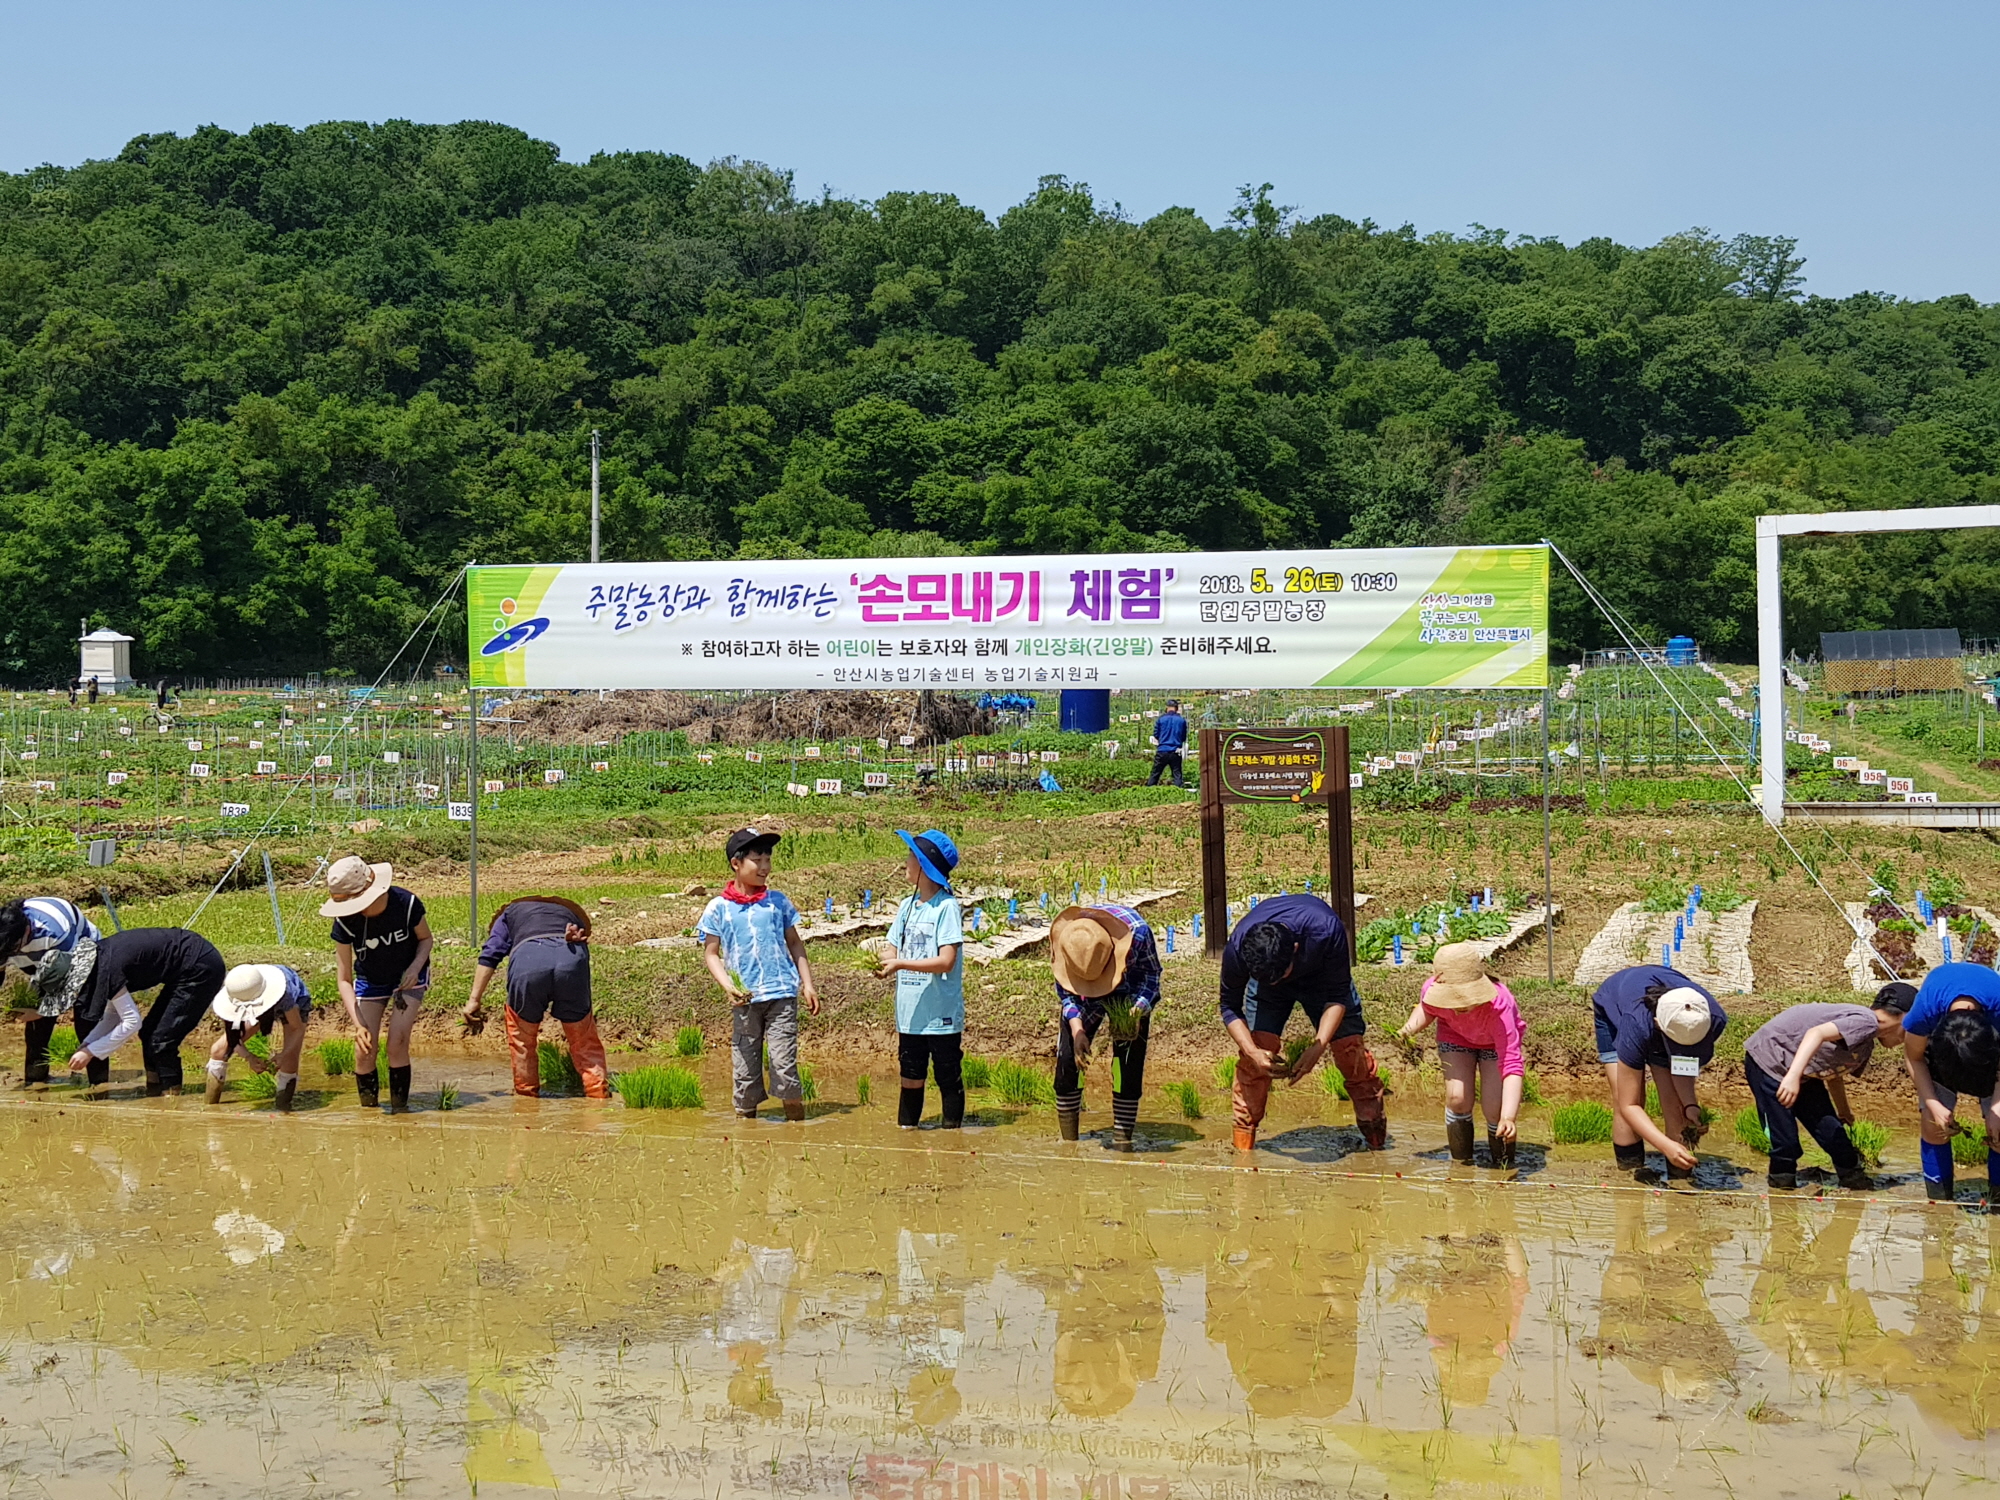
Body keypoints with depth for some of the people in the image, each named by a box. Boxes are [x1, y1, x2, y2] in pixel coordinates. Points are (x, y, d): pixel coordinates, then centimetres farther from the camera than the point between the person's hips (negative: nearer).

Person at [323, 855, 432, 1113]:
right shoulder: (345, 922, -26)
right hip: (370, 982, 2)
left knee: (397, 1043, -16)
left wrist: (415, 967, -27)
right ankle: (367, 1111, 13)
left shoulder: (406, 903, -29)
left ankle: (400, 1109, -4)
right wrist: (358, 1024, -31)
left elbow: (426, 939, -7)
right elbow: (345, 979, -21)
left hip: (408, 978, -2)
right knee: (364, 1051, -6)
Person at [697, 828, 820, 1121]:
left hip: (782, 995, 0)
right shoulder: (719, 908, 3)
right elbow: (711, 953, 4)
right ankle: (745, 1118, 17)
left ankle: (796, 1121, 1)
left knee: (785, 1064, -6)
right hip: (745, 1000, 0)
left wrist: (808, 985, 8)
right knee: (745, 1067, 5)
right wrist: (728, 986, -11)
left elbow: (795, 944, 15)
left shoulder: (777, 901, 8)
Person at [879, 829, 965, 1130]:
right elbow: (894, 949, 11)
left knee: (948, 1080, 4)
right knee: (910, 1079, 14)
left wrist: (900, 964, -23)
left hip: (941, 1016, -6)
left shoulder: (946, 907, -11)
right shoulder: (907, 906, 10)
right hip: (910, 1015, 6)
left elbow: (946, 961, -18)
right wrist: (883, 963, -13)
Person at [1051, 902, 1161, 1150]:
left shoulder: (1137, 932, -37)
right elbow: (1065, 990, -14)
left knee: (1128, 1069, -10)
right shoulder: (1061, 936, -31)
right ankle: (1068, 1145, 2)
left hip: (1129, 994, -1)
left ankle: (1122, 1143, -2)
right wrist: (1076, 1029, -27)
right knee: (1067, 1061, -8)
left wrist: (1138, 1011, -32)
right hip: (1081, 994, 1)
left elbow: (1151, 973, -16)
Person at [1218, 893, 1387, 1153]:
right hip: (1264, 976, 1)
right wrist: (1253, 1052, -35)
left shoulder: (1325, 931, -42)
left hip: (1322, 975, 0)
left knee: (1351, 1050, -6)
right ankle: (1243, 1145, -4)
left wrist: (1317, 1046, -38)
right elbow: (1230, 1007, -21)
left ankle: (1376, 1139, 8)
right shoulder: (1238, 947, -37)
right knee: (1252, 1059, -16)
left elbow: (1338, 995, -27)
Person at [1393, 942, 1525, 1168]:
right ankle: (1461, 1164, 5)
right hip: (1456, 1036, 2)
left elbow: (1512, 1065, -49)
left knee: (1495, 1108, -16)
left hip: (1495, 1042, -2)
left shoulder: (1499, 1007, -45)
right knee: (1457, 1098, -16)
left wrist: (1508, 1118, -60)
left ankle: (1502, 1166, 9)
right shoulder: (1433, 990, -34)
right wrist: (1411, 1027, -28)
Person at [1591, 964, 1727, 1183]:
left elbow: (1685, 1065, -21)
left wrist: (1690, 1106, -41)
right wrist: (1667, 1146, -53)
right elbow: (1629, 1105, -41)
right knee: (1625, 1100, -18)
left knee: (1675, 1103, -11)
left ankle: (1682, 1180, -3)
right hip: (1614, 1011, -3)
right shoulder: (1636, 1027, -46)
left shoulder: (1714, 1019, -37)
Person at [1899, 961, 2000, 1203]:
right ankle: (1939, 1201, -1)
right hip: (1938, 1039, 0)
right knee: (1934, 1123, -11)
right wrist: (1934, 1105, -22)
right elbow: (1914, 1058, -17)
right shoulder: (1925, 1008, -39)